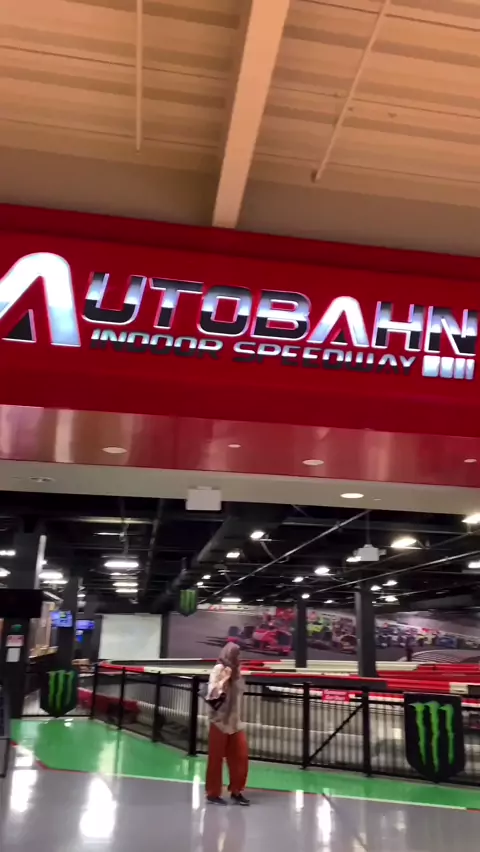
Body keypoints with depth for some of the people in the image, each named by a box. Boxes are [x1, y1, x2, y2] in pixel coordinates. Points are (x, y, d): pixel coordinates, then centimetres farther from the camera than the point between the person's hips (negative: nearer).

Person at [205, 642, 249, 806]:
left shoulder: (235, 671, 9)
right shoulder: (219, 669, -11)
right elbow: (212, 693, -18)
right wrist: (224, 679, -22)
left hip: (234, 722, 7)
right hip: (220, 721, -7)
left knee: (240, 756, 6)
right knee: (216, 758, 4)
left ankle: (236, 791, 20)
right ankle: (213, 794, 17)